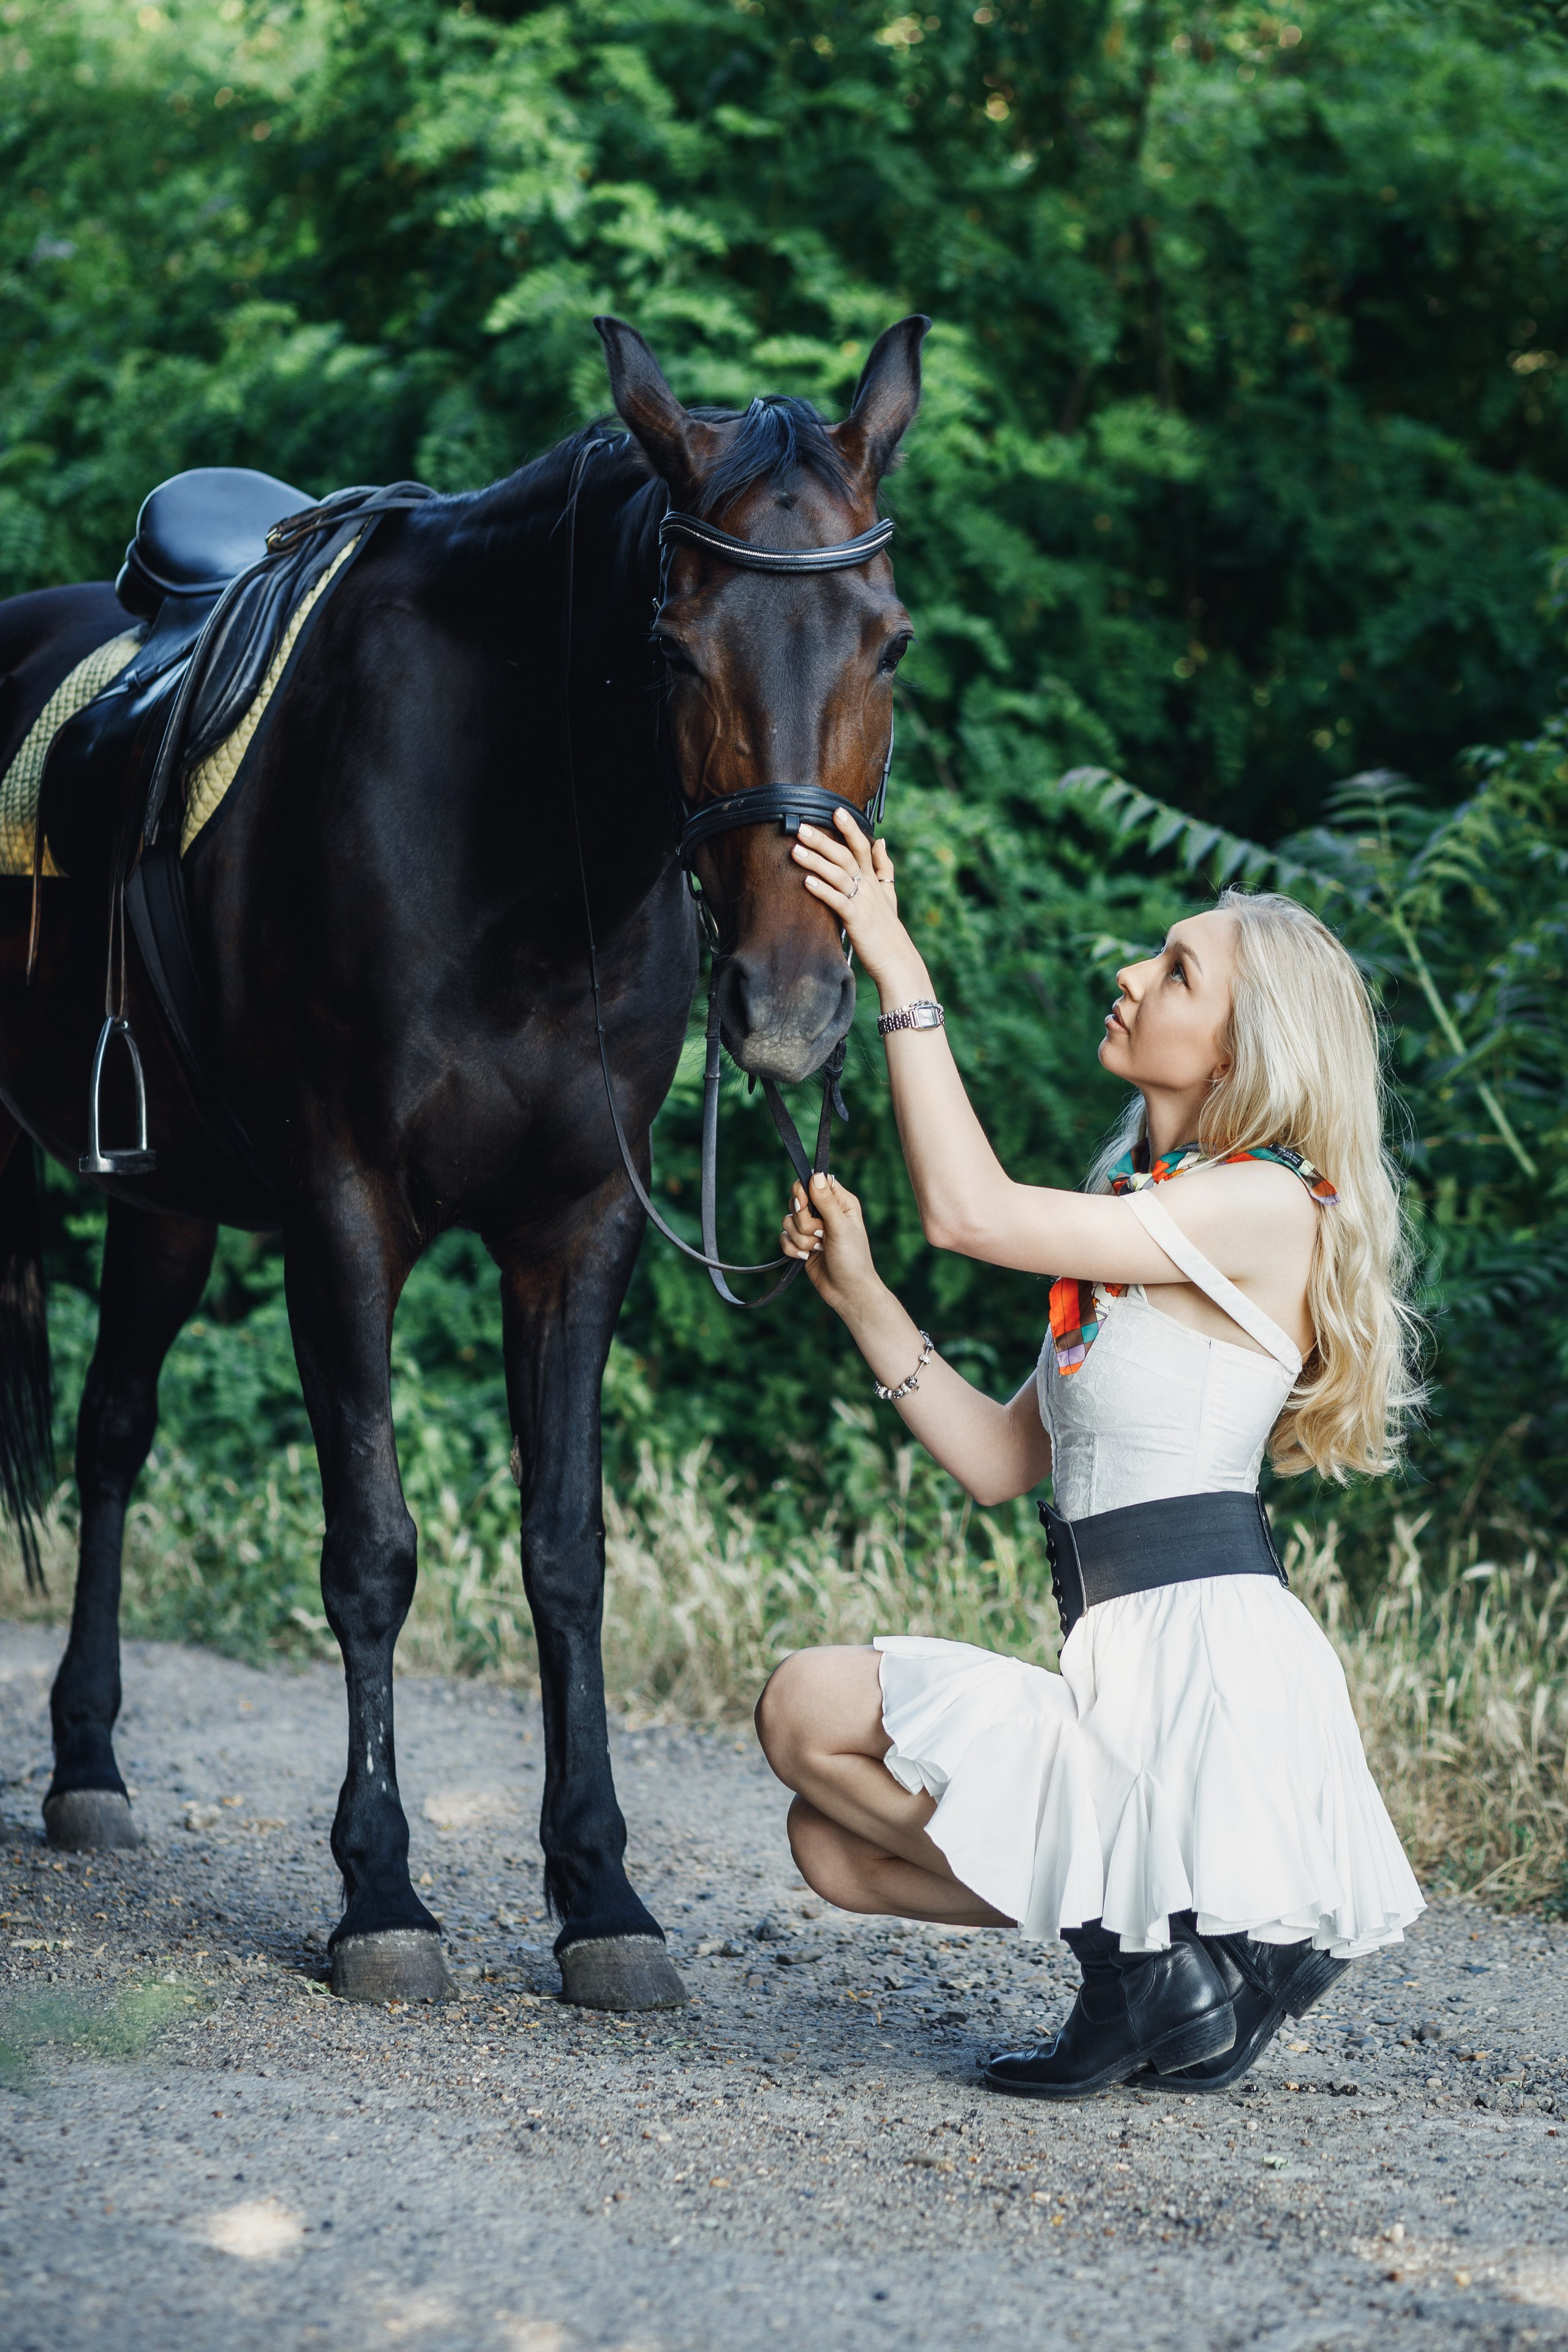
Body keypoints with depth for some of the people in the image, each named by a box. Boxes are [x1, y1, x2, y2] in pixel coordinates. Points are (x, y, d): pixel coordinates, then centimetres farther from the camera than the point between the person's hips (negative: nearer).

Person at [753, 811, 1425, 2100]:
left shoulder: (1267, 1209, -12)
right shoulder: (1141, 1205, 17)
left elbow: (972, 1209, -21)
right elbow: (1002, 1459, 16)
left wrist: (897, 964, -17)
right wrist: (858, 1290, 9)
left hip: (1208, 1657, -10)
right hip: (1134, 1673, 10)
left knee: (812, 1708, -10)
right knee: (835, 1846, 14)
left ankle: (1144, 1950, -6)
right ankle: (1210, 1938, 9)